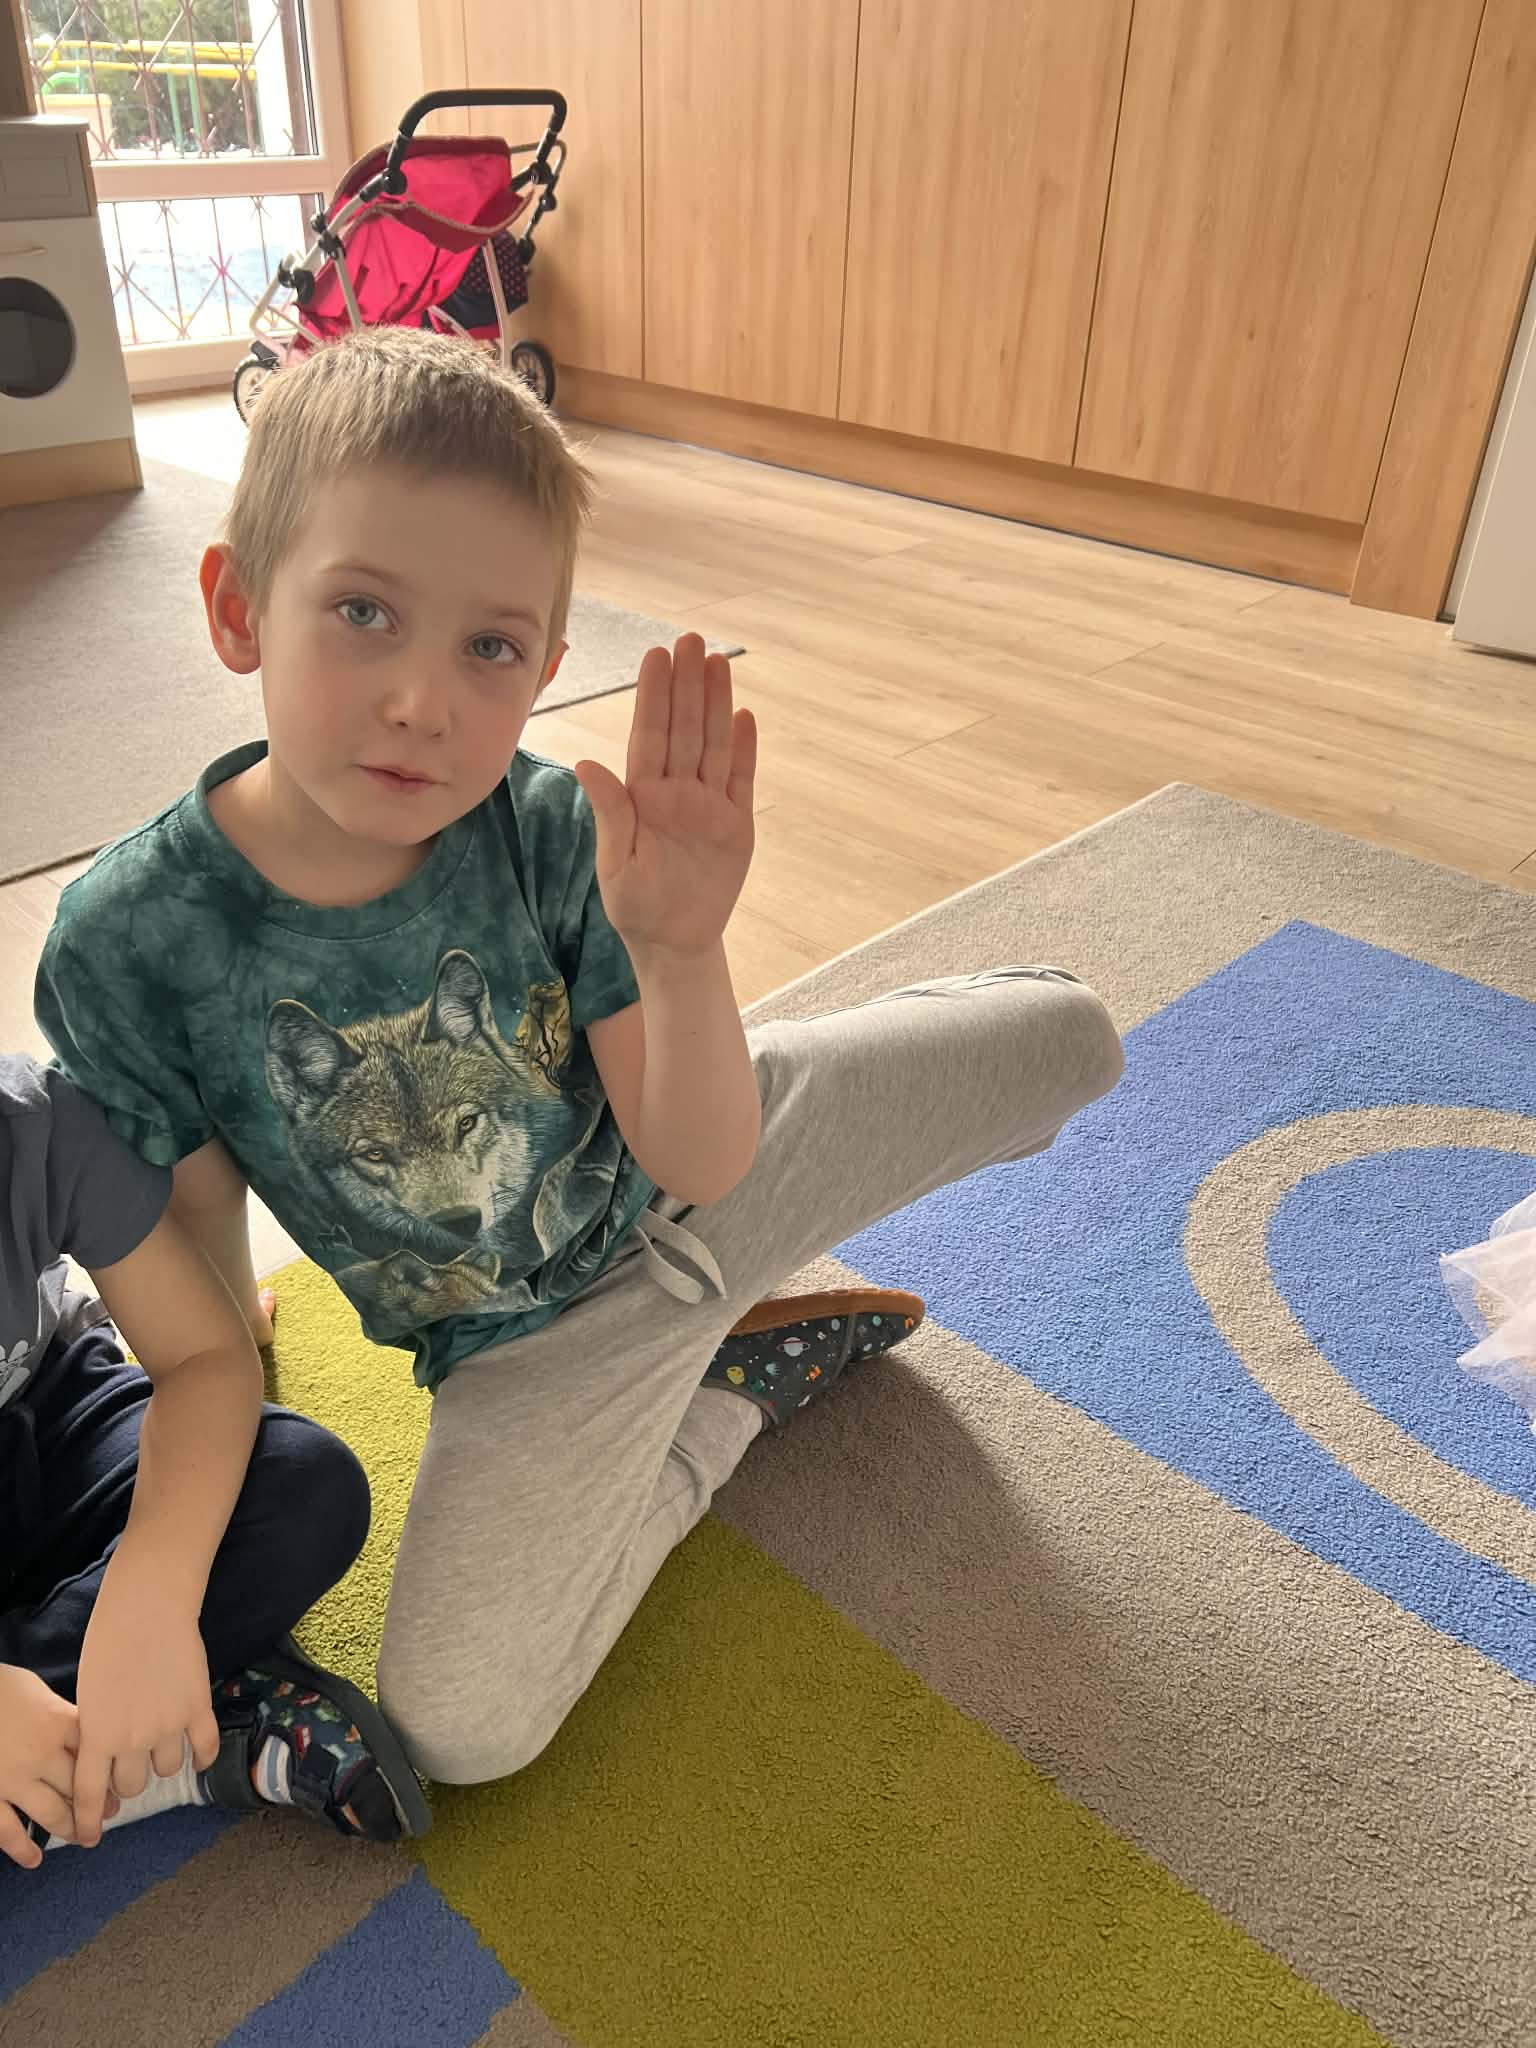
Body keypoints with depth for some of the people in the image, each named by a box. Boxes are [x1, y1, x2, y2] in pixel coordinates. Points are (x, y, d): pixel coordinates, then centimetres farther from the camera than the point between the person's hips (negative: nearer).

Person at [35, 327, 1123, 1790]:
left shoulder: (553, 830, -21)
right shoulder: (125, 943, -22)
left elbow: (700, 1161, -20)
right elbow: (200, 1260, -7)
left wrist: (680, 951, -38)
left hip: (694, 1187, 2)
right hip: (536, 1353, -1)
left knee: (1069, 1036, -5)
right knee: (453, 1731, -18)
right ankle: (744, 1379, 4)